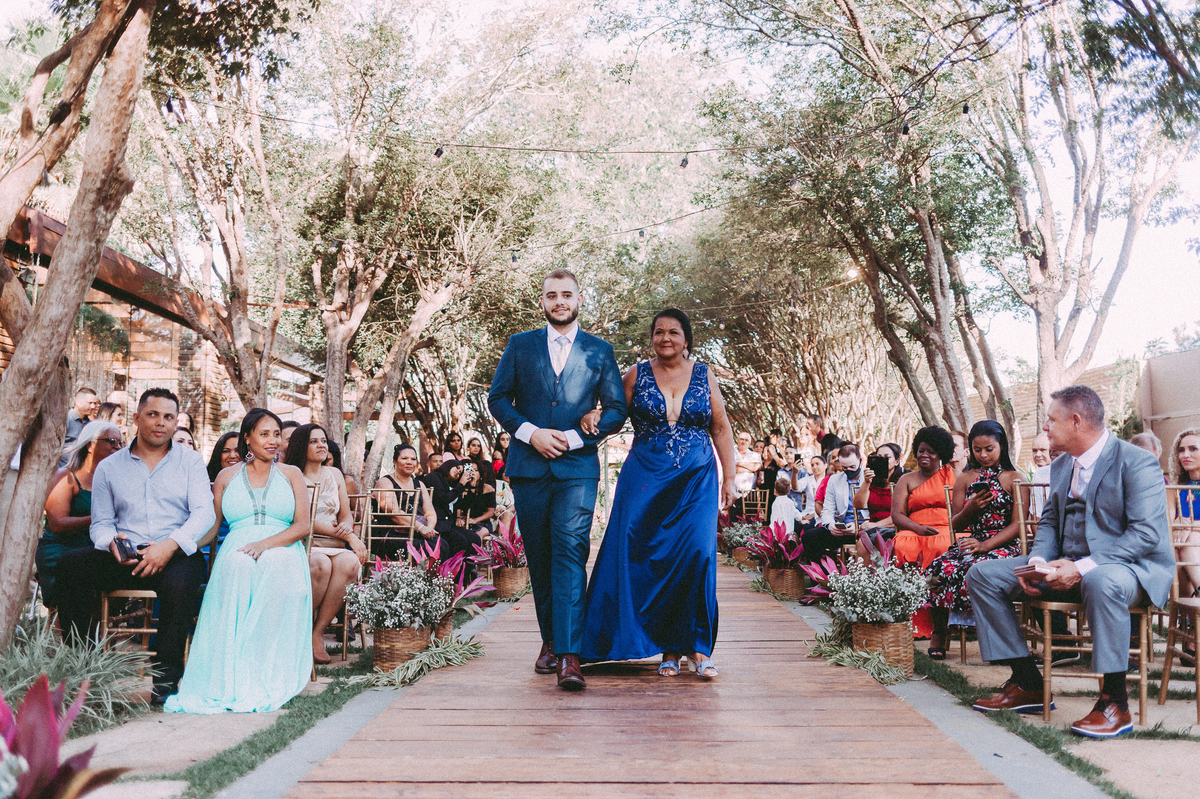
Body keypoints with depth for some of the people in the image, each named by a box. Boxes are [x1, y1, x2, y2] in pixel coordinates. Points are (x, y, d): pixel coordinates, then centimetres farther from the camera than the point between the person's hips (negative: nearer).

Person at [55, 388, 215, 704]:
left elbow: (204, 513, -2)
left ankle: (165, 677, -24)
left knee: (178, 582, -36)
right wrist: (112, 543, -14)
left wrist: (170, 545, -19)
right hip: (125, 558, 3)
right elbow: (101, 523, 12)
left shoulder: (189, 461, 11)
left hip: (177, 555, -2)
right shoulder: (109, 467, 17)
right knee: (70, 564, -24)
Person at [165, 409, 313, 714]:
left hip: (282, 550, 0)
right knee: (238, 566, -37)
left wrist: (266, 543, -13)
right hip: (236, 549, 1)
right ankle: (234, 675, -40)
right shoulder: (226, 477, 21)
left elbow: (302, 526, 5)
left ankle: (267, 672, -36)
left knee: (277, 566, -38)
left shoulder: (291, 474, 17)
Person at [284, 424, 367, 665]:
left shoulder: (334, 474, 20)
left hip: (334, 544, 4)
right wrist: (349, 536, -13)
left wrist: (345, 526, -6)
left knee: (349, 563, -32)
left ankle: (318, 632, -22)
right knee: (321, 564, -38)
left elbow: (346, 514, 21)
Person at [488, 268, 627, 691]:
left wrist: (574, 437, -8)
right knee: (539, 557, 8)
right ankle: (550, 640, 22)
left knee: (570, 552, -14)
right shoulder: (520, 346, 12)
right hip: (528, 465, 2)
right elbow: (497, 398, 7)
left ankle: (569, 656, -18)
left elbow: (616, 410, 6)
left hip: (577, 467, -2)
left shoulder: (600, 351, 10)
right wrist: (531, 433, -9)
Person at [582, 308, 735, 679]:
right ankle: (668, 648, 7)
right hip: (646, 480, 0)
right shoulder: (636, 375, 7)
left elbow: (721, 429, 10)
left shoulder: (704, 376, 8)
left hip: (696, 481, 0)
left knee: (696, 554, -13)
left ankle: (695, 646, -3)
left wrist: (729, 478, 5)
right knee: (650, 559, -4)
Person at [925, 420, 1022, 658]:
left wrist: (986, 545, -17)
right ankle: (939, 634, -13)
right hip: (973, 543, 4)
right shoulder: (965, 479, 16)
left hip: (1004, 546, -4)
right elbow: (955, 526, 16)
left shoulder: (1014, 478, 5)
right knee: (941, 568, -29)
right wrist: (970, 509, -6)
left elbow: (1018, 524, -5)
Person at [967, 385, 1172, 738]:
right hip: (1066, 566, 8)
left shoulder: (1137, 462, -12)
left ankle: (1115, 702, -28)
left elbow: (1147, 533, -22)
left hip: (1129, 566, -8)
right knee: (982, 574, -4)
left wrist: (1083, 567, -30)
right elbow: (1048, 521, 18)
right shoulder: (1061, 467, 13)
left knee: (1102, 582, -44)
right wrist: (1037, 561, -5)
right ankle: (1027, 685, 1)